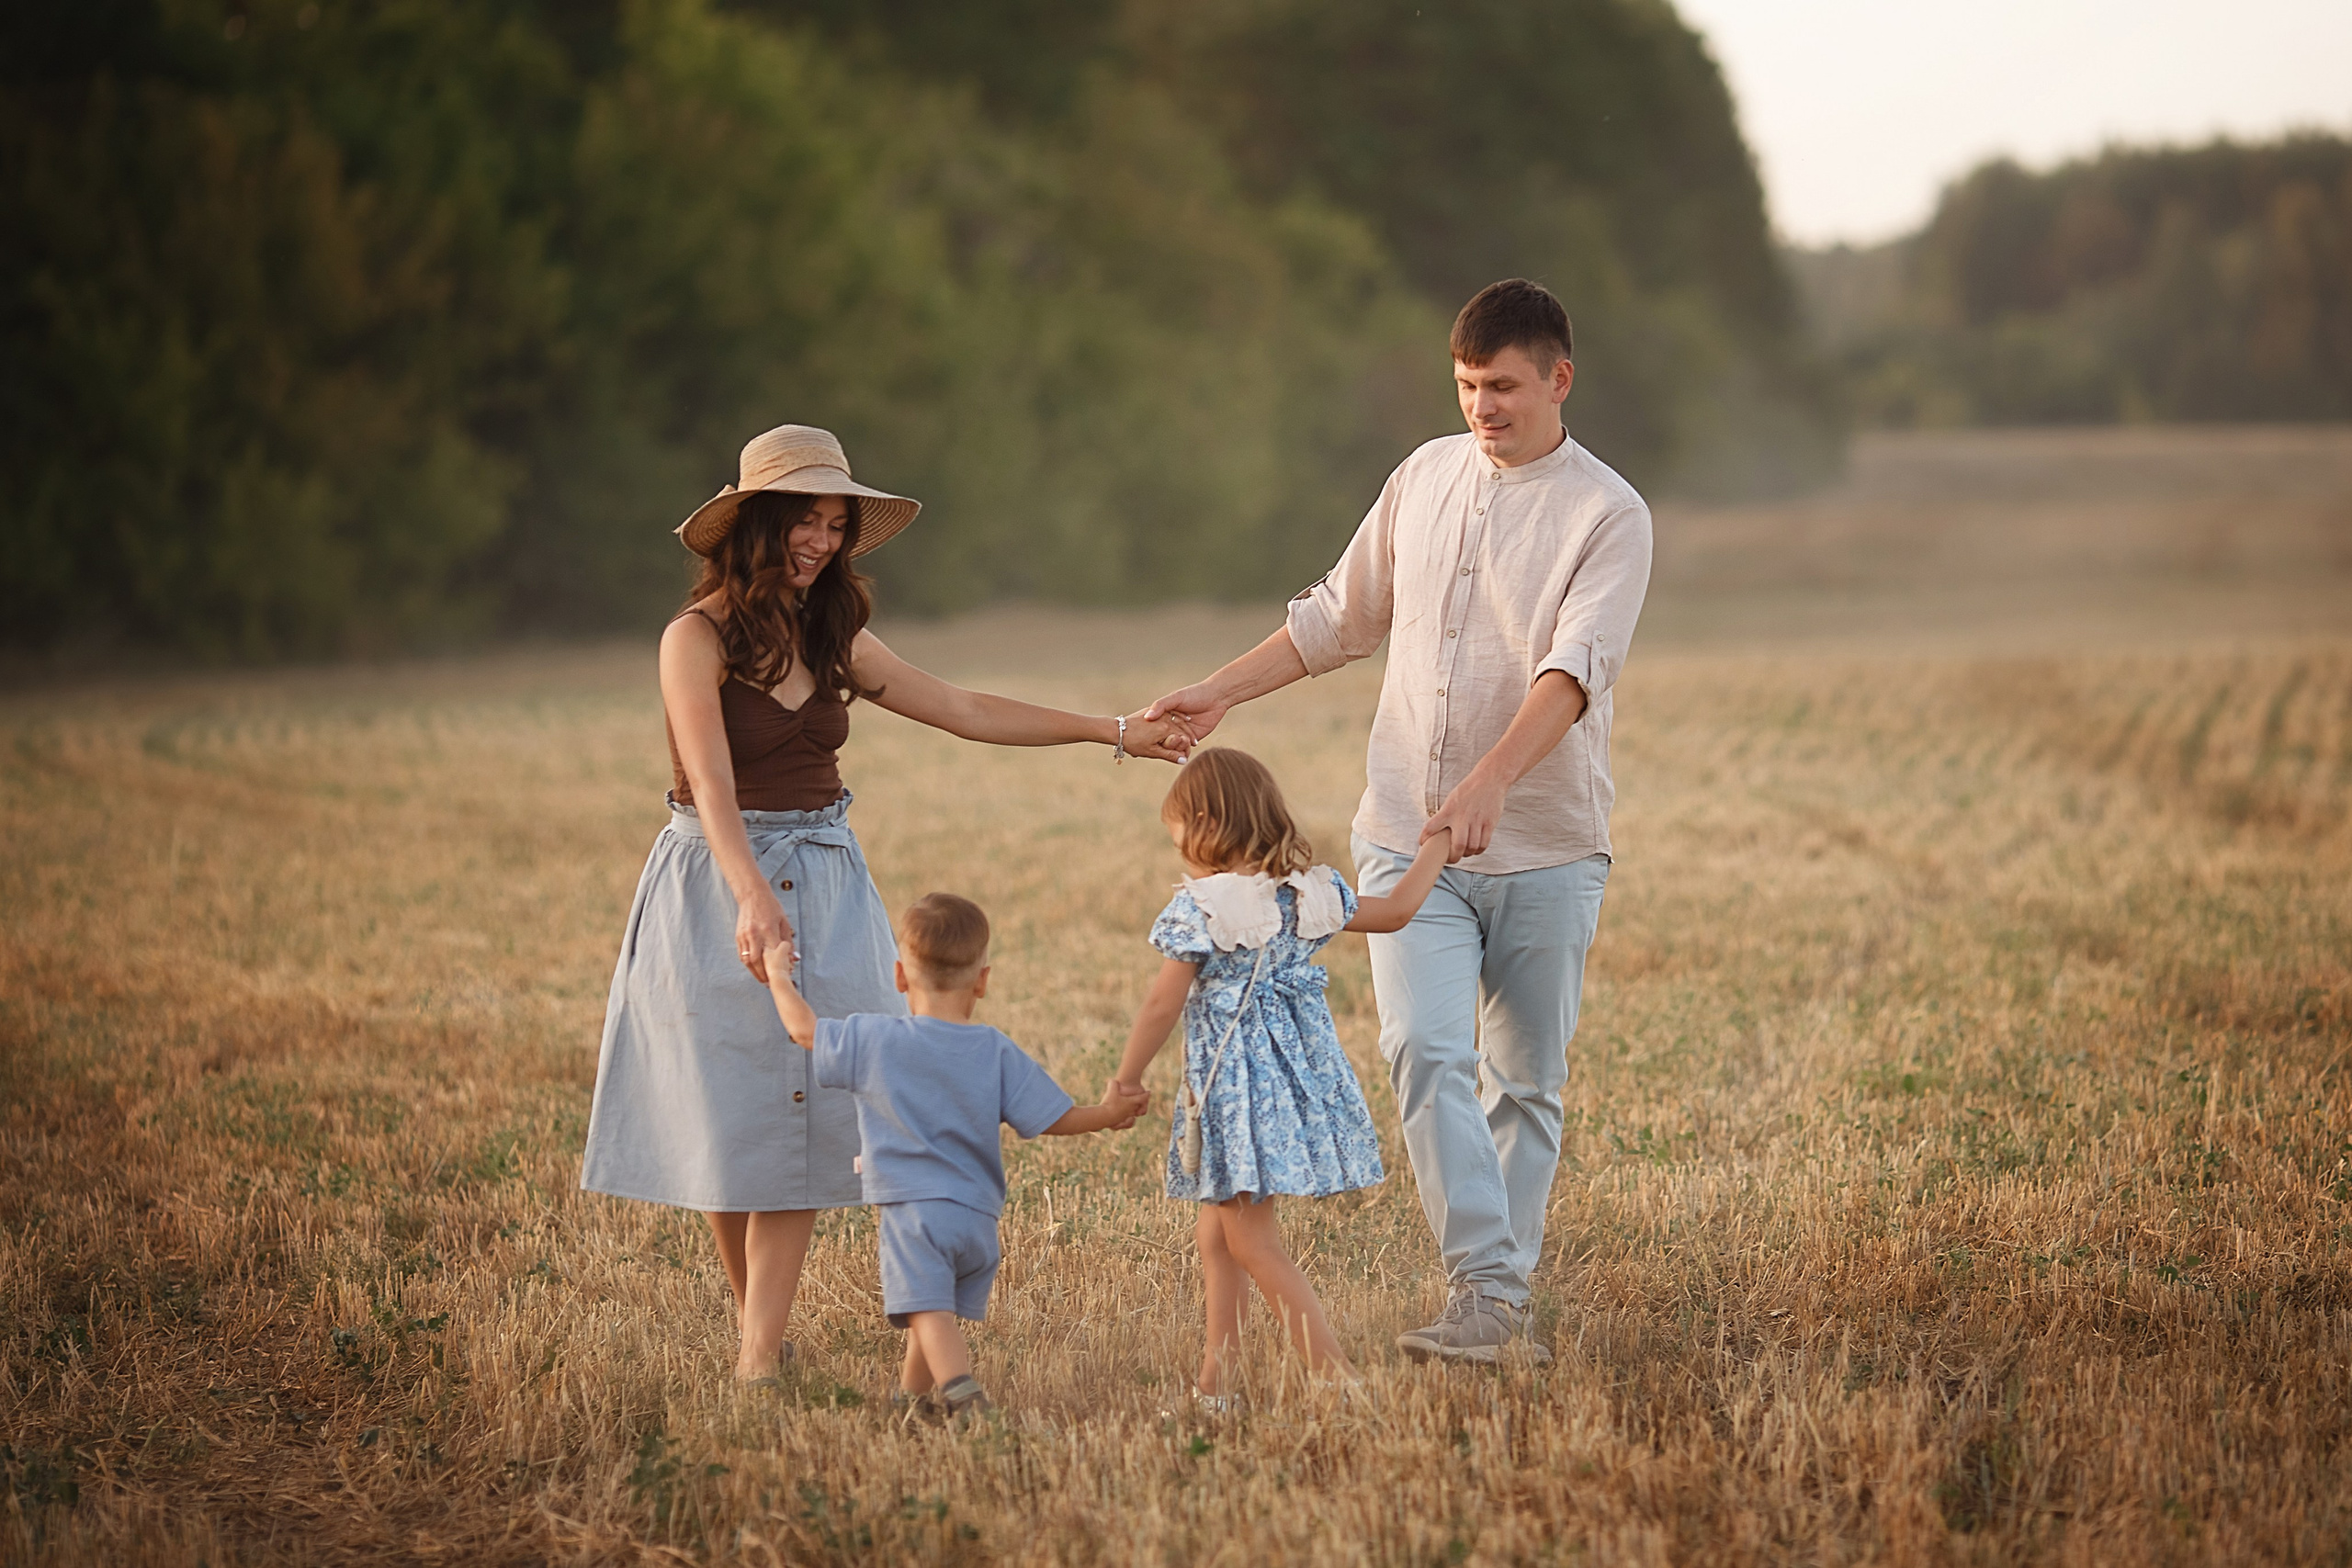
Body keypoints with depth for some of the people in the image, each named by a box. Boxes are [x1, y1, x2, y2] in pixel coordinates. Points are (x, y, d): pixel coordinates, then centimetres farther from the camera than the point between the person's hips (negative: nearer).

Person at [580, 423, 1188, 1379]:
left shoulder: (834, 640, 8)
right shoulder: (698, 638, -11)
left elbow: (966, 711, 13)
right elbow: (712, 785, -22)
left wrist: (1114, 733, 12)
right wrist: (753, 897, -37)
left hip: (823, 886, 5)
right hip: (718, 884, -5)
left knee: (799, 1114, -4)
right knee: (727, 1117, 2)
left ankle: (761, 1355, -6)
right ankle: (753, 1320, 19)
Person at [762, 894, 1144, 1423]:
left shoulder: (873, 1040, -5)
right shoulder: (997, 1053, 0)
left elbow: (803, 1027, 6)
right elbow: (1055, 1120, 2)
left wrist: (778, 974, 24)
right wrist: (1109, 1113, 21)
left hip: (911, 1208, -4)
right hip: (979, 1216, 4)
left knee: (930, 1310, -13)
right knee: (939, 1309, 22)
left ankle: (960, 1389, -34)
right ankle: (913, 1394, 37)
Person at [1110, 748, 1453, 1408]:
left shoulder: (1198, 908, -12)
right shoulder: (1312, 890, 5)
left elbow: (1162, 1006, -10)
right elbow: (1393, 911, 19)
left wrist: (1126, 1079, 3)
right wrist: (1436, 847, 34)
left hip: (1236, 1079, -7)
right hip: (1303, 1071, 7)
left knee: (1252, 1241, -3)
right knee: (1217, 1229, 16)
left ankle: (1336, 1373, -11)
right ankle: (1215, 1379, 17)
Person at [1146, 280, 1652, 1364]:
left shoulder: (1608, 516, -7)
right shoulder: (1426, 476, 9)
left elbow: (1574, 666, -23)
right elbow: (1340, 617, 21)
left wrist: (1493, 779, -39)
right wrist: (1218, 695, 13)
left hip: (1546, 847, -3)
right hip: (1407, 838, 3)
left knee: (1527, 1082, 5)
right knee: (1425, 1051, -16)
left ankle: (1501, 1304, 15)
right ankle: (1483, 1288, -20)